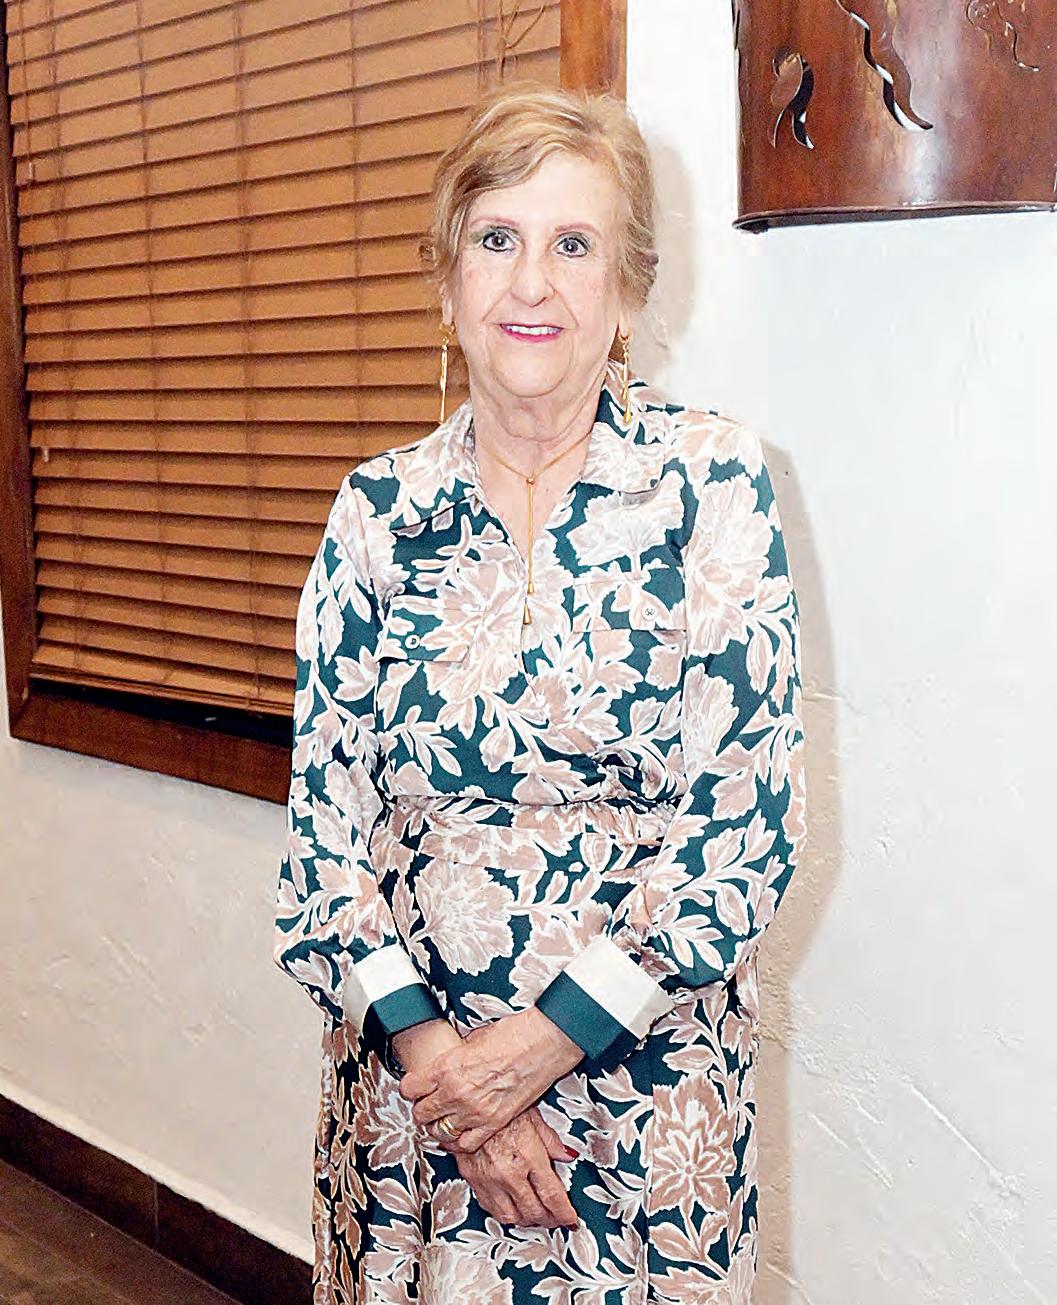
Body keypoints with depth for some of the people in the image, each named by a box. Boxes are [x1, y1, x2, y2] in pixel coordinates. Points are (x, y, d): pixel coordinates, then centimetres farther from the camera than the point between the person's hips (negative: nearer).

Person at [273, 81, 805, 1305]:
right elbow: (324, 812, 0)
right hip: (410, 1066, 2)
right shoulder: (377, 510, -1)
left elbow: (752, 819, -11)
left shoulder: (714, 481, -8)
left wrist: (544, 1042, -14)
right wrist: (427, 1045, -11)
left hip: (648, 1077, -2)